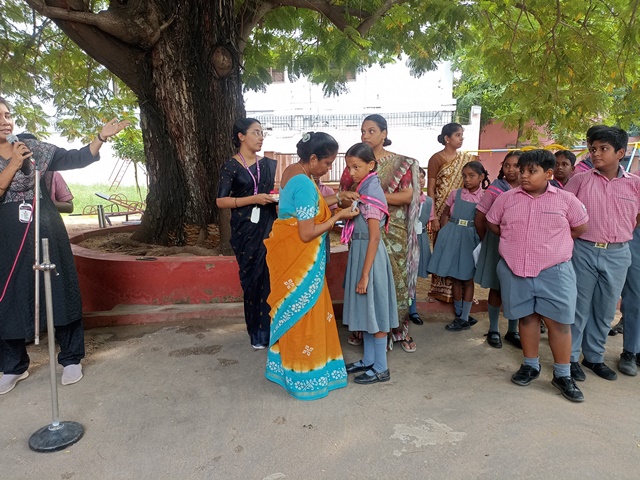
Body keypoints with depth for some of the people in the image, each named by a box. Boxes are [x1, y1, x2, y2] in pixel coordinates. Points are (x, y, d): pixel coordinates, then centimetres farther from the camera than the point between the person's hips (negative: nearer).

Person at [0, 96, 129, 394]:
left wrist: (101, 137, -10)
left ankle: (71, 358, 14)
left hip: (46, 232, 0)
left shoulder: (33, 147, 5)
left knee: (60, 293, 2)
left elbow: (76, 158, 0)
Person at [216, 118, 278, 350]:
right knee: (252, 278, 2)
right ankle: (257, 333, 16)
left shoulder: (268, 164, 11)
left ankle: (269, 330, 11)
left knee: (271, 276, -2)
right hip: (245, 230, -3)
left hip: (268, 227, 3)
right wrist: (254, 199, -17)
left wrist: (278, 197, -1)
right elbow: (221, 201, -9)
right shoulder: (231, 166, -2)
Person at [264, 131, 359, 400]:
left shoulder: (290, 172, 7)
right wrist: (338, 216, -15)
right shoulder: (305, 185, -23)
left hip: (289, 254, 10)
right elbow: (306, 234, -24)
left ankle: (286, 366, 35)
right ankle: (303, 378, 20)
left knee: (291, 314, 20)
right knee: (302, 316, 4)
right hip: (299, 259, -10)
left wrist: (325, 208, 9)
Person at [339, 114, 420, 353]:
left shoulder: (401, 163, 1)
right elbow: (344, 196, 3)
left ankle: (398, 329, 19)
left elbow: (408, 196, -9)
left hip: (393, 232, -1)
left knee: (395, 279, 3)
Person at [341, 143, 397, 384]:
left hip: (369, 256, -9)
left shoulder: (371, 192, -18)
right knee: (366, 310, 16)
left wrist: (365, 275, -21)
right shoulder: (364, 189, 9)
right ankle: (368, 360, 30)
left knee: (374, 309, 2)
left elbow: (374, 237, -21)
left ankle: (381, 368, 16)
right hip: (360, 252, 9)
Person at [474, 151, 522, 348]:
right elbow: (480, 219, -2)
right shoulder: (495, 189, -6)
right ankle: (493, 330, 22)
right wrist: (487, 241, 4)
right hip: (498, 244, -2)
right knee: (496, 289, 8)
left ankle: (513, 331, 27)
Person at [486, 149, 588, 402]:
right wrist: (515, 239, 7)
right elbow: (492, 224, 13)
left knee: (559, 322, 3)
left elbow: (580, 228, 9)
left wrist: (553, 242, 6)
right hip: (514, 271, 2)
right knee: (527, 317, 13)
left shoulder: (566, 199, -2)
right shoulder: (507, 198, 1)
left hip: (554, 271, -1)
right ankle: (531, 365, 28)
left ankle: (562, 375, 17)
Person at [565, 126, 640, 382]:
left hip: (618, 255, 2)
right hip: (584, 252, -2)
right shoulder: (579, 180, -4)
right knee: (579, 306, 6)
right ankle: (570, 357, 18)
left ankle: (594, 357, 29)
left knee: (606, 309, 13)